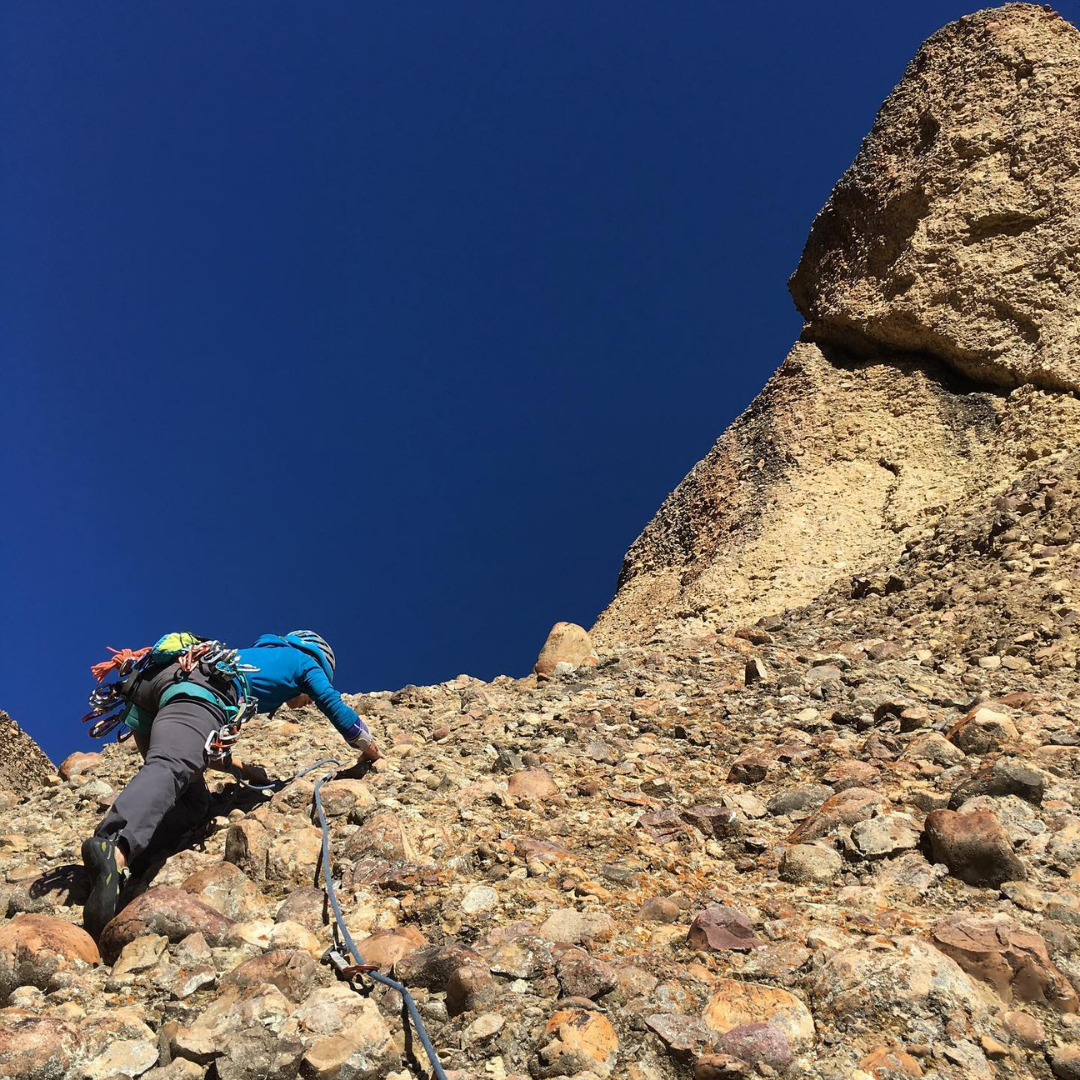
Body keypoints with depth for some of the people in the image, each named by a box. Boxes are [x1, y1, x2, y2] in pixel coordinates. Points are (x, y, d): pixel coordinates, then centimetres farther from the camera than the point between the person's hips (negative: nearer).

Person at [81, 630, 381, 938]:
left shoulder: (258, 652, 44)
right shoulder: (304, 661, 28)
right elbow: (336, 708, 33)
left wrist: (241, 768, 62)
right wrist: (370, 749, 51)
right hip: (198, 693, -7)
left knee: (193, 804, 7)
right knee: (168, 771, -30)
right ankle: (114, 847, -58)